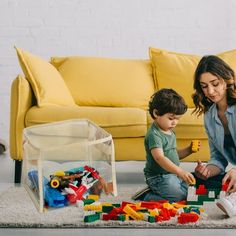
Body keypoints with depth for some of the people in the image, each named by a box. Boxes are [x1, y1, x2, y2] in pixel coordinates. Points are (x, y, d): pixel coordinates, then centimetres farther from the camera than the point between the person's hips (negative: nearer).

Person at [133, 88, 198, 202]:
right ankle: (147, 196, -5)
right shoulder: (153, 134, -19)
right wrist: (180, 171, -42)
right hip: (158, 177, -9)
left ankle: (155, 191, 11)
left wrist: (188, 150, 4)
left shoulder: (170, 132, 12)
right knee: (181, 197, -22)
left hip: (172, 174, 9)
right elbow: (159, 158, -32)